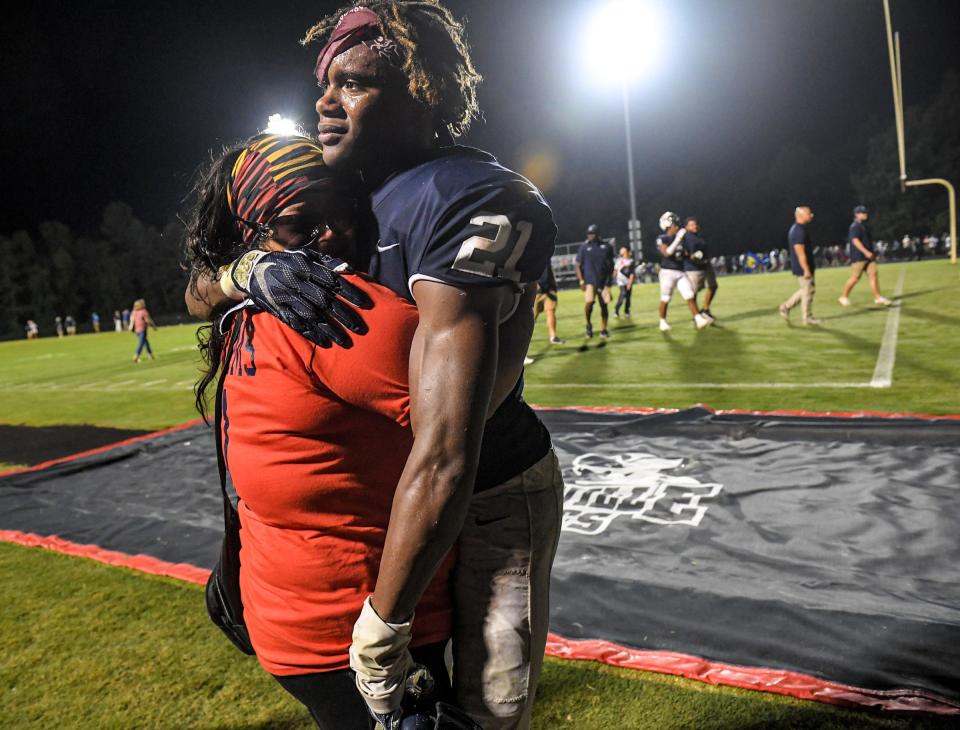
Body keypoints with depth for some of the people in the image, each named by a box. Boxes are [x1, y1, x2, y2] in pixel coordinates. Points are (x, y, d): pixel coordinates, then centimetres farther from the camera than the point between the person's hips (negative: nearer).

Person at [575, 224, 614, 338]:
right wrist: (581, 281, -6)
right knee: (589, 302, -20)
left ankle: (603, 330, 18)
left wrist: (610, 279, 10)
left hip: (604, 282, 2)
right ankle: (588, 325, 5)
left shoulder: (607, 247, 5)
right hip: (590, 281, -2)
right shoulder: (584, 247, 0)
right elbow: (578, 266, 3)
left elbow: (611, 264, 14)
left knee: (604, 306, 4)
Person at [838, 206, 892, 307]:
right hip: (858, 257, -9)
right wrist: (866, 252, -27)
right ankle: (844, 297, 9)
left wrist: (872, 253, 24)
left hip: (868, 256, 9)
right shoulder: (855, 226, -11)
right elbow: (855, 240, -22)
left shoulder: (864, 226, 18)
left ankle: (878, 297, 1)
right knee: (855, 277, -4)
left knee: (873, 274, 1)